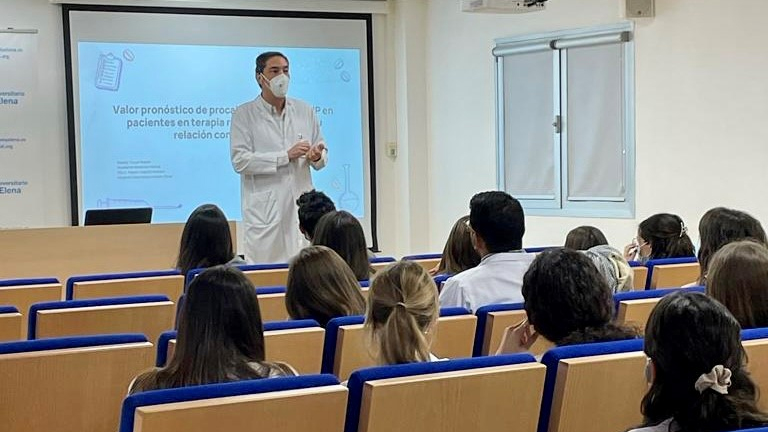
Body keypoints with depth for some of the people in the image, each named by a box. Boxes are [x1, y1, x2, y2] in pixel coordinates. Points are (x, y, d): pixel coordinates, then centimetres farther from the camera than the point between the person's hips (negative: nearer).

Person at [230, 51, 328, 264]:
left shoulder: (305, 111, 14)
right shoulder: (244, 114, 1)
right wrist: (286, 156, -13)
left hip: (301, 204, 4)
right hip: (264, 208, -4)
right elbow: (240, 160, -9)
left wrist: (317, 156, -8)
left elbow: (321, 150, 18)